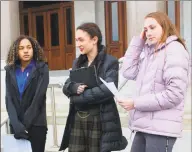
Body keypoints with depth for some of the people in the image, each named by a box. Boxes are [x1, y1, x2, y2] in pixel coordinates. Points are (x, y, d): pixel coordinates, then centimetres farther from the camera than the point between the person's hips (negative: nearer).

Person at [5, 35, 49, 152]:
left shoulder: (42, 68, -3)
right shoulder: (10, 70, 6)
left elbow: (39, 97, -11)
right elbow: (9, 98, -1)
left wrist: (25, 124, -16)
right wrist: (16, 123, -15)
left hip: (36, 124, -3)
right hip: (15, 125, 3)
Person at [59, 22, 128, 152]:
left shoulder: (110, 61, -6)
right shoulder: (77, 62, 14)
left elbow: (108, 89, -20)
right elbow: (66, 87, 8)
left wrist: (79, 97, -13)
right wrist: (76, 88, -16)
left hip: (99, 121, -5)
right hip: (77, 120, 6)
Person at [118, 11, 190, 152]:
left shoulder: (174, 50, -9)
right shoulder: (148, 51, 14)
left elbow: (174, 94, -18)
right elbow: (128, 72, 8)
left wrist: (136, 103, -14)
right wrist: (138, 41, 7)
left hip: (161, 128, -7)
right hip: (144, 126, 7)